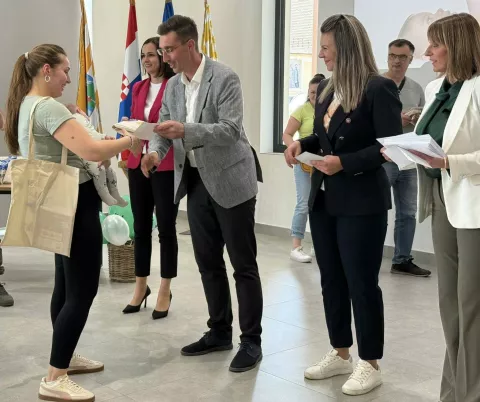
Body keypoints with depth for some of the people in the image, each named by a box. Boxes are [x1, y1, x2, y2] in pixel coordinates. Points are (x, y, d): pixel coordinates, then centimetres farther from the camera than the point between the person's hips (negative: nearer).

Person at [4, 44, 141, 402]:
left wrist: (110, 149, 8)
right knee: (82, 291, -7)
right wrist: (128, 141, -12)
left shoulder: (26, 105, 13)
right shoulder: (49, 107, -20)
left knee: (66, 285, 19)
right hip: (74, 205, -11)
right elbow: (92, 151, -28)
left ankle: (65, 357, 31)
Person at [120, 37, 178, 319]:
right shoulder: (139, 88, 14)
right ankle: (141, 287, 23)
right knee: (141, 227, 11)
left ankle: (165, 291, 12)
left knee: (166, 228, 1)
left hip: (166, 166, -6)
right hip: (138, 163, 6)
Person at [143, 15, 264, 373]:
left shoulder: (225, 78, -14)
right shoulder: (172, 86, 8)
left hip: (230, 182, -7)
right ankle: (219, 331, 27)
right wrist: (156, 151, -14)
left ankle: (251, 341, 9)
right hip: (196, 183, 7)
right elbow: (165, 129, 8)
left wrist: (185, 131, -34)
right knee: (208, 262, 14)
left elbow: (231, 130, -23)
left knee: (243, 264, 0)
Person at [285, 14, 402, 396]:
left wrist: (345, 163, -21)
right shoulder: (326, 89, 9)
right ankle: (340, 354, 29)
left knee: (361, 283, 2)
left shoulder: (379, 89, -14)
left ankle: (370, 364, 17)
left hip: (362, 203, -8)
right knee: (331, 280, 14)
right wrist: (303, 143, 1)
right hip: (324, 200, 8)